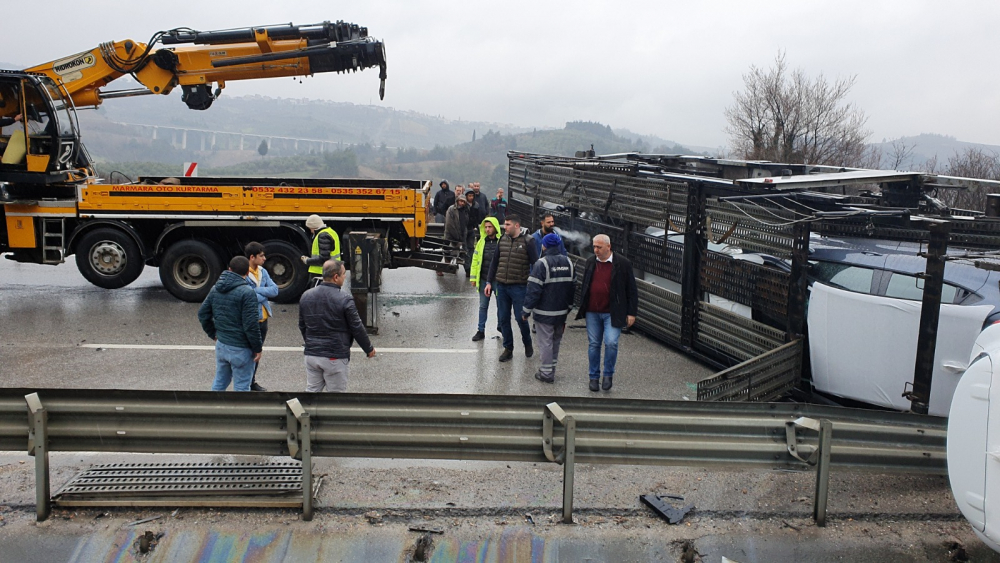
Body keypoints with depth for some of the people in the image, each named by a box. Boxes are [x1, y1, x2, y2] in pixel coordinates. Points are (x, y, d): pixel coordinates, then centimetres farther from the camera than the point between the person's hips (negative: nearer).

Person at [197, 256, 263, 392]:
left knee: (219, 382, 21)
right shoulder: (247, 292, -19)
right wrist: (257, 348, -11)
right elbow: (251, 325, -21)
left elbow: (202, 314, 11)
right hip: (240, 349, -7)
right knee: (241, 386, 5)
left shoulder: (215, 289, 5)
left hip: (221, 345, 7)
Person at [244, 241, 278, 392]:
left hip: (263, 319, 8)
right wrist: (265, 293, -13)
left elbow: (274, 290, -4)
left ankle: (252, 381, 34)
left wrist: (256, 290, -17)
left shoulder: (262, 271, 5)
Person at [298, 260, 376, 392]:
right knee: (336, 392, 6)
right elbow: (357, 328, -10)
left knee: (311, 390, 13)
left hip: (311, 355, 6)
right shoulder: (344, 299, -16)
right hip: (335, 357, -5)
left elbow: (302, 326, 14)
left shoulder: (306, 296, 3)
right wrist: (369, 349, 5)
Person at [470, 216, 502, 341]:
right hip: (484, 279, 3)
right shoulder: (481, 242, 4)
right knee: (483, 306, 9)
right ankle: (481, 331, 17)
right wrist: (473, 278, 4)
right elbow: (475, 260, 7)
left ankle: (500, 326, 34)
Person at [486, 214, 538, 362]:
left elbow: (535, 264, -6)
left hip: (519, 287, -5)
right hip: (501, 286, 5)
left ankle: (527, 344, 25)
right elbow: (494, 261, 14)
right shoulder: (502, 240, 8)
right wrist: (489, 282, 11)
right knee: (504, 319, 8)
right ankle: (508, 348, 21)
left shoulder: (527, 241, -7)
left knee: (521, 318, 0)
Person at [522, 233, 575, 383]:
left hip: (544, 312, -6)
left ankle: (547, 373, 8)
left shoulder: (542, 263, -15)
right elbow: (572, 287, 13)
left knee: (545, 342, 2)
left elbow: (533, 289, -17)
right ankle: (551, 368, 27)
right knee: (556, 340, 18)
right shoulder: (568, 262, 6)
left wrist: (527, 310, -9)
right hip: (562, 312, 6)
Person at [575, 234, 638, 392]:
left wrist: (631, 313, -4)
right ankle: (594, 377, 22)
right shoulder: (590, 262, 7)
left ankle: (608, 374, 8)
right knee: (594, 345, 9)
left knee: (611, 343, -13)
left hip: (612, 313, -4)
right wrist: (582, 307, 15)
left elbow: (631, 290, -2)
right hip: (592, 312, 4)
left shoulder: (623, 263, -6)